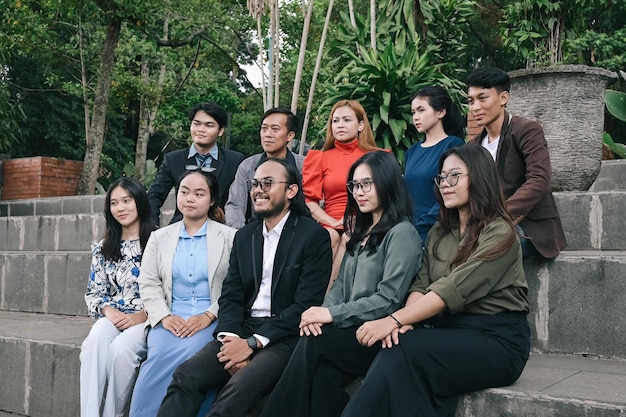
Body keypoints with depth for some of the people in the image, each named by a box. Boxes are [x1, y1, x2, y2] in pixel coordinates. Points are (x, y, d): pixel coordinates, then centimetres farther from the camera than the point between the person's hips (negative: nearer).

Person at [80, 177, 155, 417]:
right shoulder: (103, 248, 14)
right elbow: (93, 293, 14)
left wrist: (141, 316, -16)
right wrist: (108, 311, -7)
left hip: (147, 319, -3)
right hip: (112, 317, 4)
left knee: (121, 349, -32)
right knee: (93, 344, -29)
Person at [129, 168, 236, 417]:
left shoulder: (230, 237, 5)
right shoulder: (159, 238, 16)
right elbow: (148, 284, 9)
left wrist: (208, 316, -15)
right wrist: (164, 317, -8)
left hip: (212, 321, -2)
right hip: (170, 320, 2)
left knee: (190, 353, -32)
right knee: (161, 353, -29)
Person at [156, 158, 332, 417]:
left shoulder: (314, 235, -5)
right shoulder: (244, 236, 14)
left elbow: (306, 304, -12)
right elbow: (230, 296, 10)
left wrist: (252, 343, -16)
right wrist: (231, 338, -11)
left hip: (285, 337, -5)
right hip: (242, 330, 5)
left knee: (238, 389, -31)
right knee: (185, 376, -18)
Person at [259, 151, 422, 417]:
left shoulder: (402, 233, -7)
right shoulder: (361, 230, 19)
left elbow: (388, 300, -15)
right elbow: (340, 284, 14)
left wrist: (332, 315, -17)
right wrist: (322, 312, -7)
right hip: (349, 330, 6)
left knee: (313, 343, -27)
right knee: (322, 375, -25)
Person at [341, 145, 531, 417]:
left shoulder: (499, 234, -10)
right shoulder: (439, 232, 14)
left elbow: (452, 290, -21)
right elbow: (421, 285, 4)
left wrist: (394, 320, -26)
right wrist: (405, 321, -17)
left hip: (497, 339, -5)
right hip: (449, 332, 6)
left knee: (402, 351, -28)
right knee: (396, 346, -27)